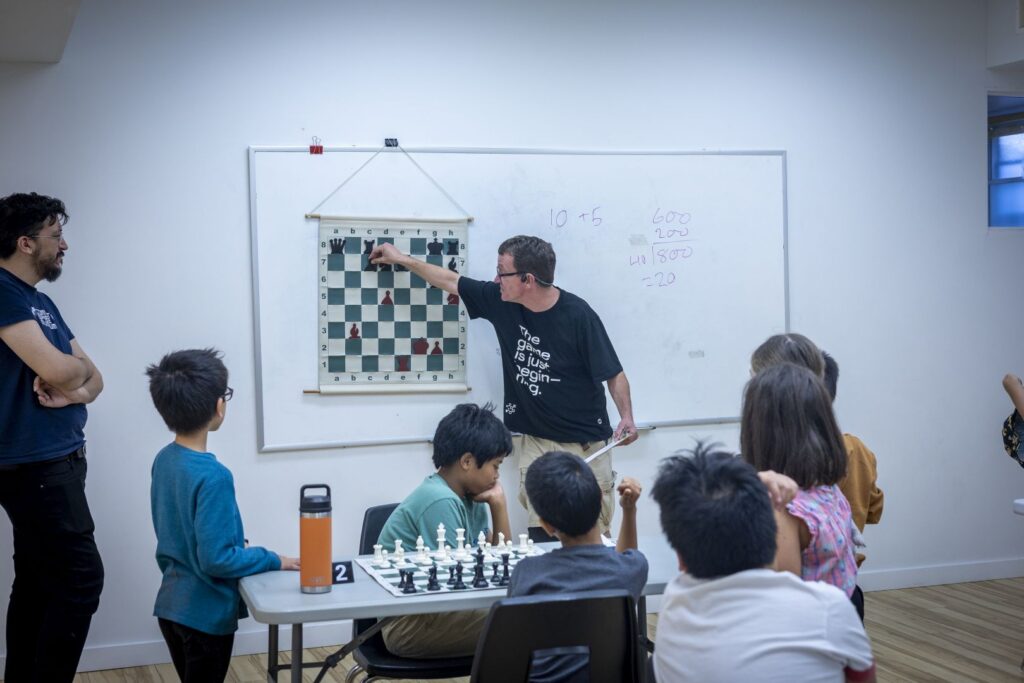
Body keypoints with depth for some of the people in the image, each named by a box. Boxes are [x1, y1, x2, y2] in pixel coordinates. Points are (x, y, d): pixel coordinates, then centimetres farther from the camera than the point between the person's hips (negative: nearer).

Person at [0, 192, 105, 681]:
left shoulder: (41, 302, 17)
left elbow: (94, 378, 16)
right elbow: (58, 369, -22)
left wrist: (76, 392, -7)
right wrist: (78, 368, 0)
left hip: (51, 461, 9)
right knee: (80, 575, -10)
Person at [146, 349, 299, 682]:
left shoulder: (164, 460, 1)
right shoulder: (213, 476, -26)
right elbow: (216, 559, -25)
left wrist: (234, 542, 11)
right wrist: (272, 560, -14)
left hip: (171, 605, 8)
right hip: (206, 614, -8)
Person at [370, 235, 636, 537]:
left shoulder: (578, 316, -14)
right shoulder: (500, 300, -1)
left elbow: (613, 373, -8)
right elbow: (453, 282, 14)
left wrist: (626, 417, -22)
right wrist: (403, 259, 20)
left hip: (587, 444, -4)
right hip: (536, 441, 4)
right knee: (540, 538, -4)